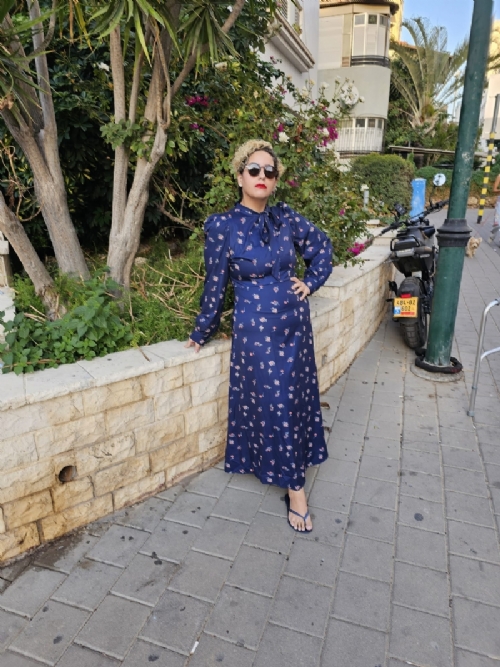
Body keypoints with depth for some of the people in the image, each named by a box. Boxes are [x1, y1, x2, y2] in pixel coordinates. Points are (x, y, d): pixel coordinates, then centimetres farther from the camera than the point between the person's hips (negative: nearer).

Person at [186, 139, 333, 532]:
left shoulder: (285, 217, 1)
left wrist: (311, 282, 6)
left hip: (294, 320, 5)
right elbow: (215, 286, -3)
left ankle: (291, 466, 38)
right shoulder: (222, 227, -10)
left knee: (298, 397, 14)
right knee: (274, 404, 4)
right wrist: (203, 333, 3)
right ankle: (295, 488, 21)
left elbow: (322, 246, 16)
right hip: (256, 327, -4)